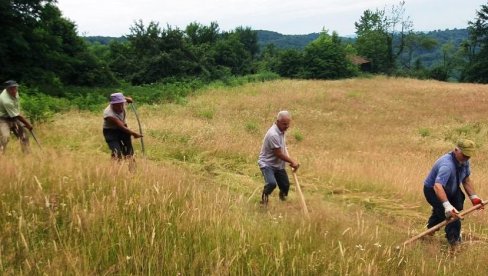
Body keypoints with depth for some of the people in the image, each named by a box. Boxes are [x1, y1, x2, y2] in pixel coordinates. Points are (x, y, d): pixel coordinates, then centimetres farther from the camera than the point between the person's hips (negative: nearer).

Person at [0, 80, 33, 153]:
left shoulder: (14, 92, -9)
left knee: (24, 134, 8)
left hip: (14, 118, 8)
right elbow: (17, 116, -26)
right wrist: (27, 124, -18)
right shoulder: (6, 100, -34)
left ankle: (27, 153, 17)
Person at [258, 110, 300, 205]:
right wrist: (292, 162, -14)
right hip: (267, 163, -8)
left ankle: (283, 196, 46)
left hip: (278, 164, 8)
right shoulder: (273, 134, -29)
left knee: (285, 185, 12)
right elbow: (279, 154, -23)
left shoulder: (281, 130, 0)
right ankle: (264, 197, 2)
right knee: (272, 183, -30)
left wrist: (291, 161, 14)